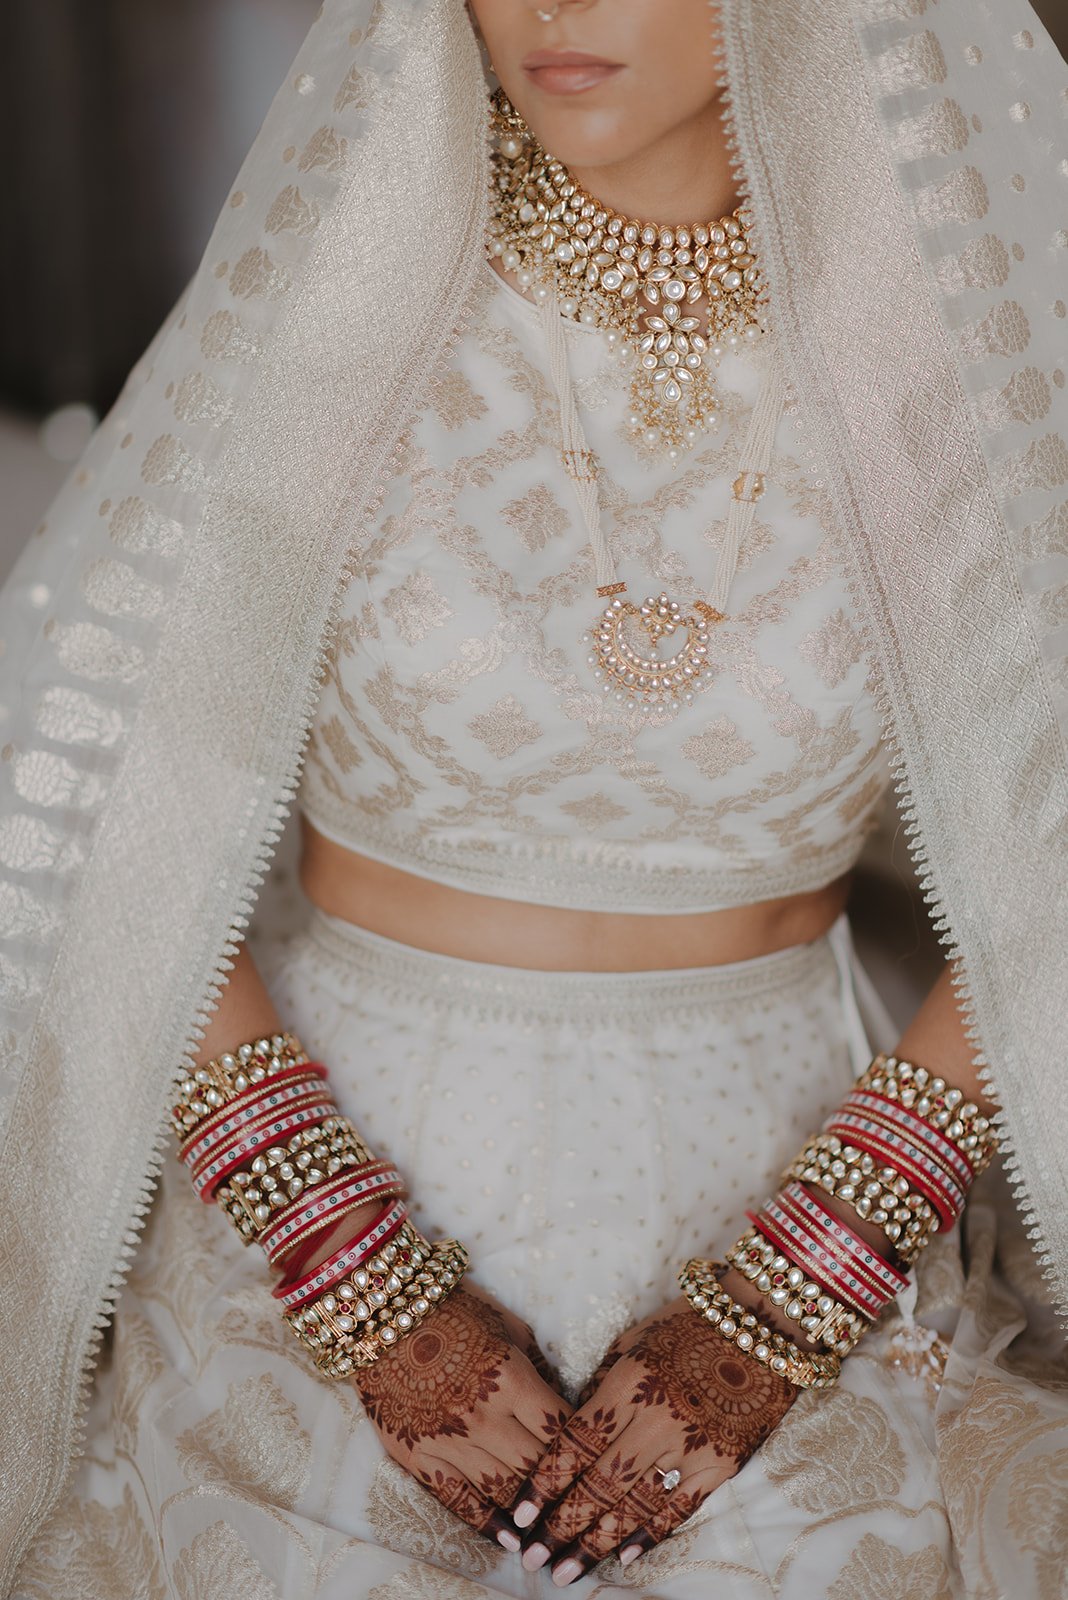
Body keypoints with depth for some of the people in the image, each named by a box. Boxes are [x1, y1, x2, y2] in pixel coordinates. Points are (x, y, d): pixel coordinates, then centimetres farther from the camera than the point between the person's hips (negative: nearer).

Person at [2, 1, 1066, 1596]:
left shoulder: (938, 327, -8)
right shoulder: (328, 289, -11)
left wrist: (781, 1314, -13)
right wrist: (364, 1293, -16)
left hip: (793, 1198, 1)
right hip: (322, 1194, 0)